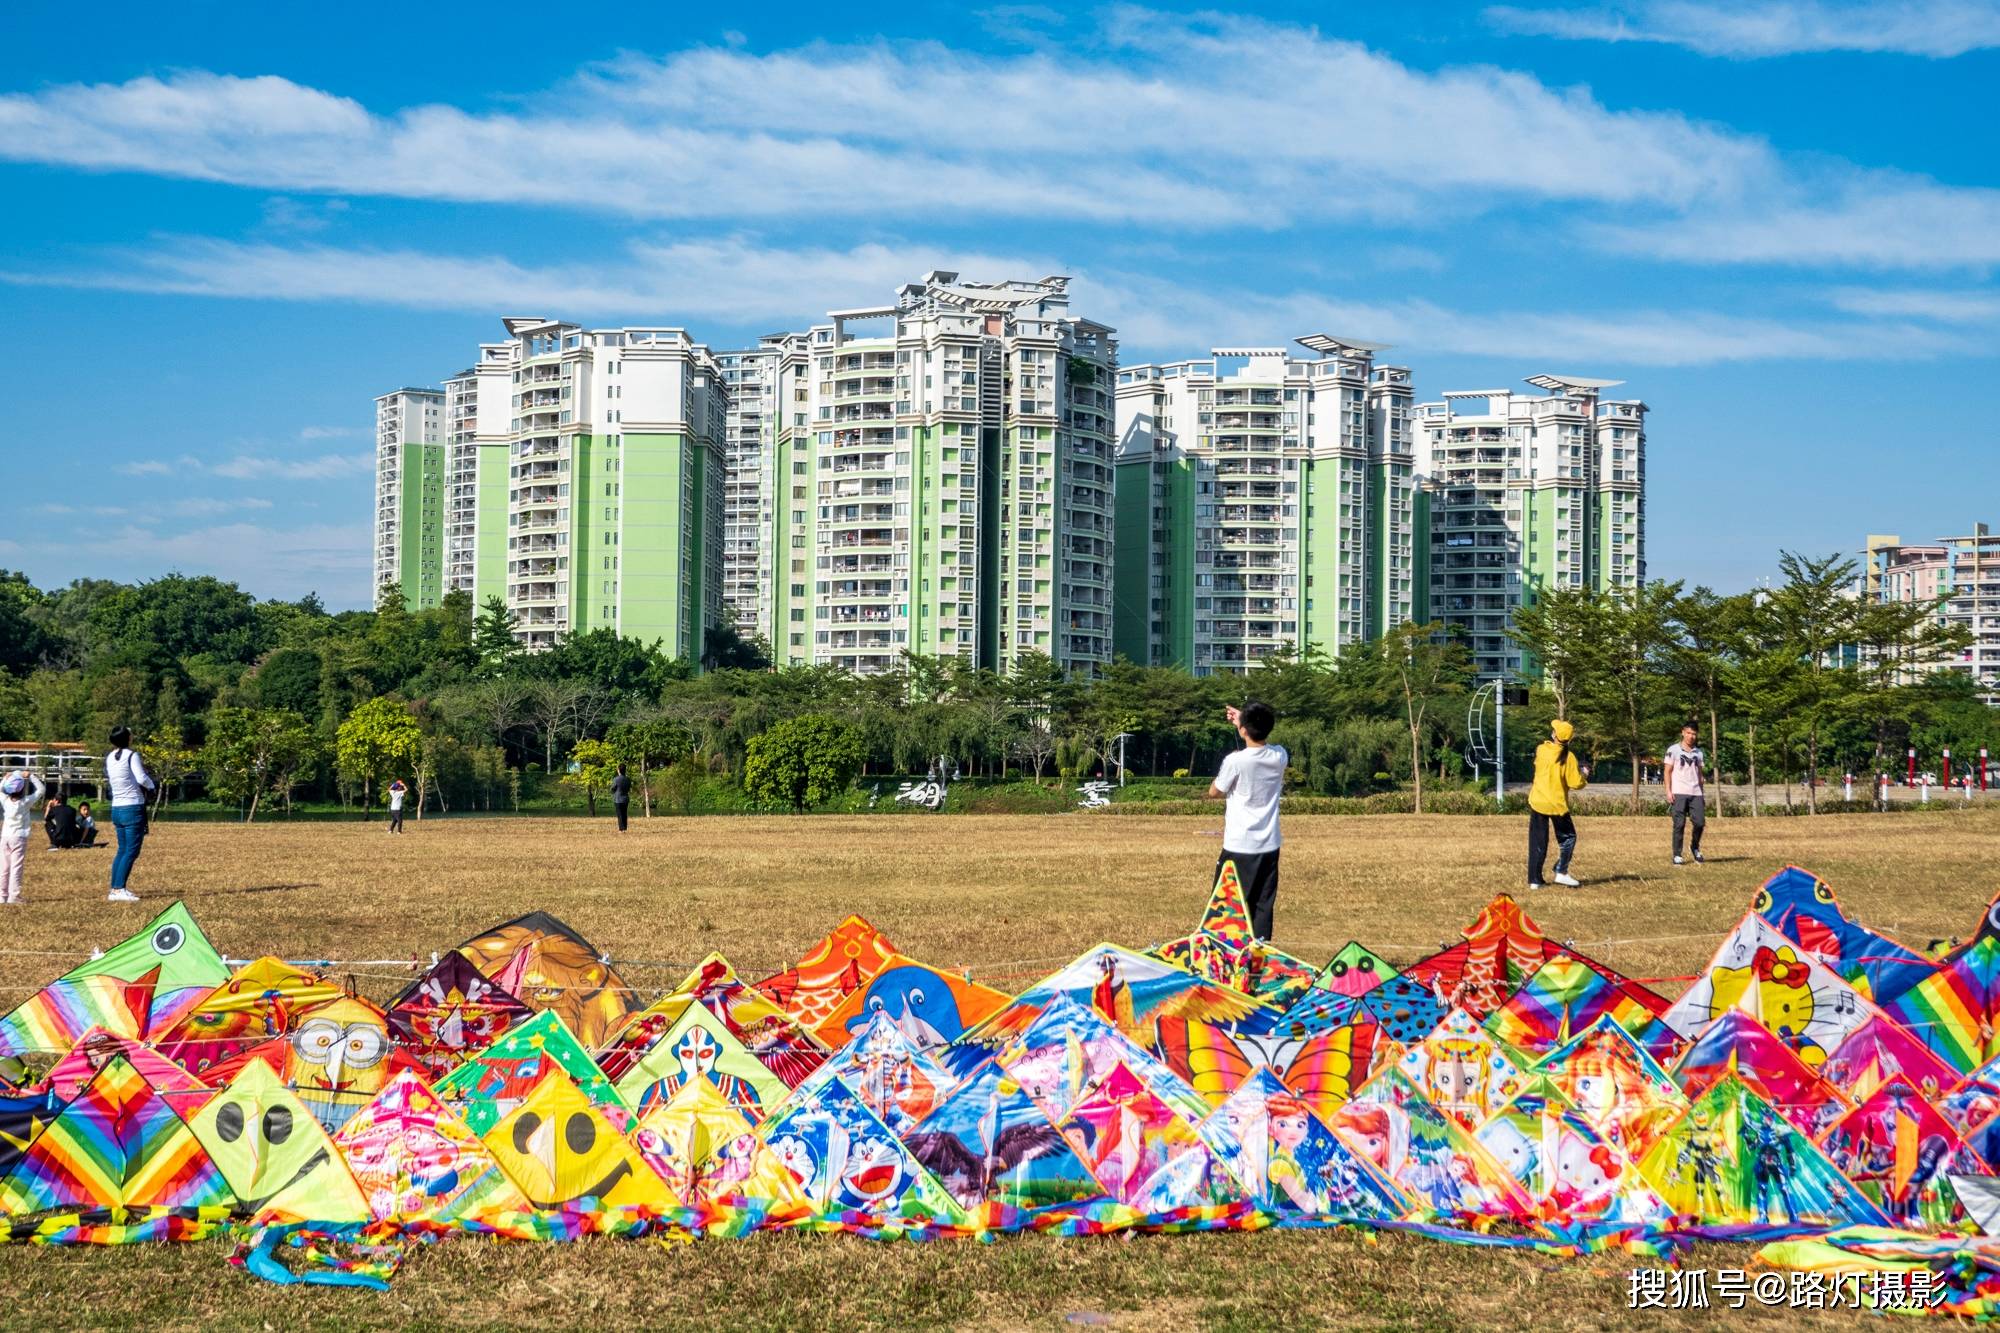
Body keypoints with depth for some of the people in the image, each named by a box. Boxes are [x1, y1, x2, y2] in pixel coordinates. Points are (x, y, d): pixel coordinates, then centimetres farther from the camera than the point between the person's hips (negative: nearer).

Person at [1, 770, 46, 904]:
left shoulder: (5, 800, -3)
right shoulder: (25, 802, -13)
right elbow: (41, 790, -5)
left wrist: (5, 778, 13)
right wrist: (30, 776, -4)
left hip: (4, 837, 5)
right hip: (18, 838, -5)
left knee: (4, 868, 10)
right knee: (16, 868, -5)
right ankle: (13, 897, -8)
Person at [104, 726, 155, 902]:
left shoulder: (109, 758, 10)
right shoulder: (131, 755, -12)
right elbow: (142, 778, -19)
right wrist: (151, 785, 3)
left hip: (116, 808, 8)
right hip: (133, 808, -8)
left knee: (122, 850, 15)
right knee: (131, 851, -5)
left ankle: (115, 889, 14)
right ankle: (119, 890, -10)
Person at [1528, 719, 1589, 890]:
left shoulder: (1540, 750, -2)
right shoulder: (1568, 757, -12)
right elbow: (1575, 783, -12)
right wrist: (1584, 775, 9)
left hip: (1537, 802, 3)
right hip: (1557, 804, -3)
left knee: (1537, 841, 8)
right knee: (1568, 838, 16)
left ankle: (1534, 880, 5)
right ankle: (1561, 872, 3)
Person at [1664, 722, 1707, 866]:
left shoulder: (1698, 752, 15)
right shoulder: (1674, 750, 2)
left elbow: (1699, 774, 20)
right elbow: (1668, 771, 1)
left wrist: (1702, 794, 15)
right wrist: (1668, 791, -8)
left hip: (1695, 793, 4)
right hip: (1678, 793, -4)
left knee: (1700, 822, -5)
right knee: (1679, 824, -4)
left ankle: (1695, 848, 20)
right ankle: (1677, 856, 2)